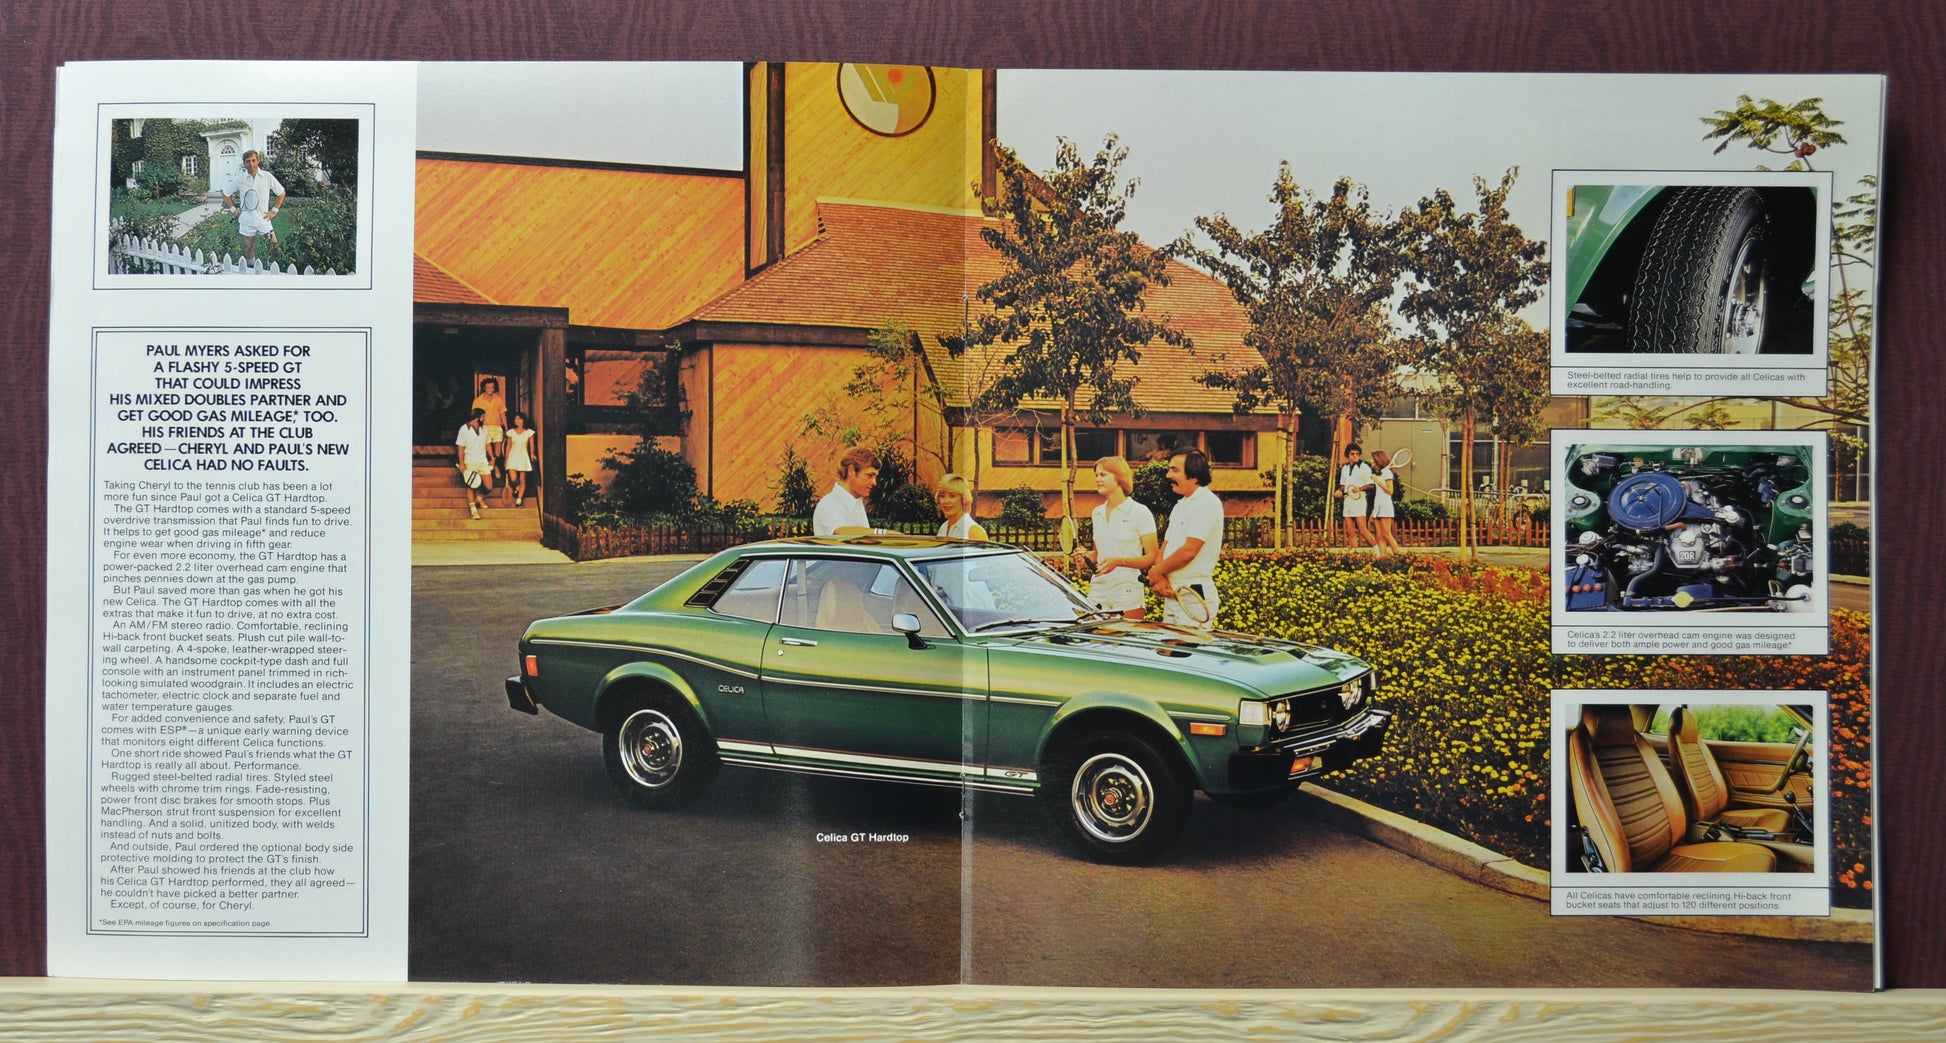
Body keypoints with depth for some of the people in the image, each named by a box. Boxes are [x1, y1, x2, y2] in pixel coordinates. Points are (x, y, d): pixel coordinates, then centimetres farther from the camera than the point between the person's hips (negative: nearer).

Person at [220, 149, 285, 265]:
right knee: (248, 247, 10)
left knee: (274, 245, -8)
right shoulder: (239, 179, -2)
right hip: (246, 221, 1)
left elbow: (281, 193, 6)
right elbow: (225, 194, 11)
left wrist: (274, 211, 2)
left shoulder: (267, 177, -5)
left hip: (263, 219, -1)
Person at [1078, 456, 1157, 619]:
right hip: (1098, 590, 6)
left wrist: (1119, 561, -22)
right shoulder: (1097, 513, 15)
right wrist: (1087, 555, 3)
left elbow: (1152, 558, -9)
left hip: (1128, 593, -5)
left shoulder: (1140, 513, -4)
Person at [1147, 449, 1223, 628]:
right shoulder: (1180, 506, 17)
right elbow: (1166, 547, 14)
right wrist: (1159, 578, -5)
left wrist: (1155, 572, -8)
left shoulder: (1207, 503, -13)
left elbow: (1189, 551, -20)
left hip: (1195, 595, -9)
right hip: (1172, 593, 9)